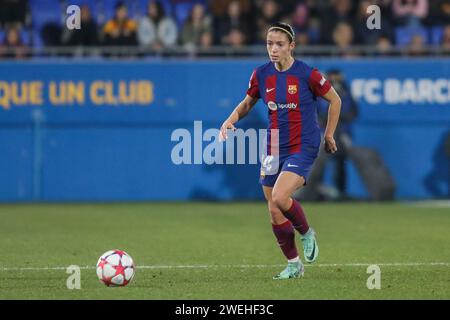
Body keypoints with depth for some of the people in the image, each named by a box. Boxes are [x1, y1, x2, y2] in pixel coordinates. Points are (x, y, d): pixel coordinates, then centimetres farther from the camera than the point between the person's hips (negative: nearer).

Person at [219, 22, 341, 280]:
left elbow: (335, 100, 1)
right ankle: (294, 265, 24)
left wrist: (329, 135, 4)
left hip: (303, 147, -5)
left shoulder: (307, 74, -12)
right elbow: (247, 104, 16)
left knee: (279, 198, -25)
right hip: (275, 149, 5)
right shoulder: (261, 75, 1)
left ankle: (306, 234, 5)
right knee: (274, 211, 6)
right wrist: (231, 120, -3)